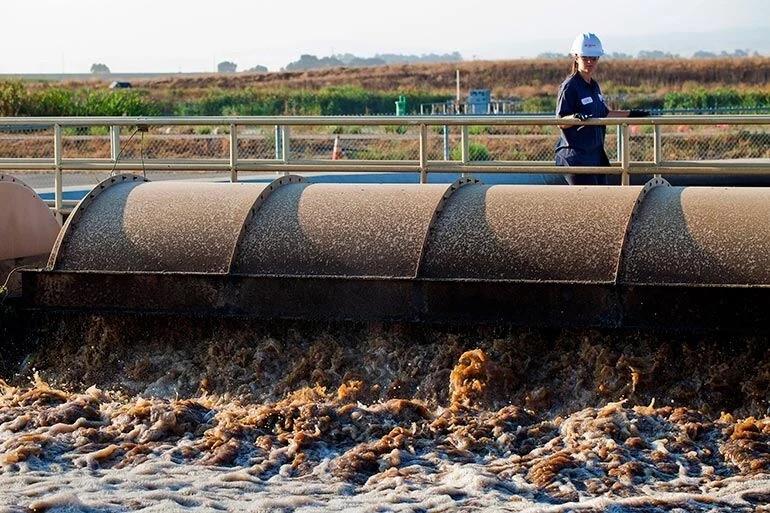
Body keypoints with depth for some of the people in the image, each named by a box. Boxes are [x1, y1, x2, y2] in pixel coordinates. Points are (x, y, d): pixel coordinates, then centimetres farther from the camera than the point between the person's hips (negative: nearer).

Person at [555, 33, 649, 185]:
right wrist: (576, 117, -35)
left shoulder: (594, 86, 15)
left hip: (596, 154, 9)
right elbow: (561, 121, -16)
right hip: (576, 155, -9)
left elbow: (604, 114, 25)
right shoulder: (570, 87, -11)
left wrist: (630, 114, 26)